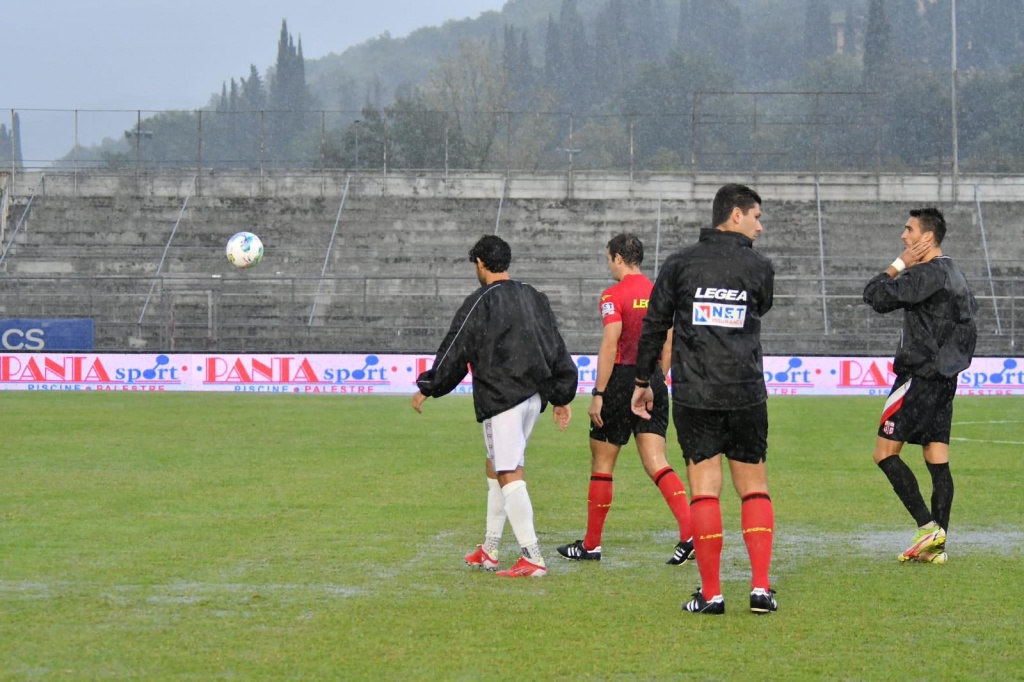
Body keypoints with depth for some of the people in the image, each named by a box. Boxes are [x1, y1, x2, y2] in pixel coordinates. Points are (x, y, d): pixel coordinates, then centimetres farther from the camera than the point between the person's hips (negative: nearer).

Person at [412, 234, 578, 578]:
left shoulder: (481, 302, -8)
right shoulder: (534, 298, 14)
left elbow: (454, 352, -5)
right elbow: (557, 350, 17)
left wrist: (426, 388, 6)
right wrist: (562, 398, 23)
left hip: (501, 398, -8)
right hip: (533, 395, 8)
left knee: (509, 475, -9)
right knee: (496, 468, 19)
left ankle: (532, 558, -15)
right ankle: (489, 550, 24)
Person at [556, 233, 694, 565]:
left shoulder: (614, 295, -9)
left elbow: (610, 345, -16)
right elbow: (668, 346, 12)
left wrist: (598, 394, -14)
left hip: (622, 379, -5)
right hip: (653, 381, 5)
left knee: (601, 463, 7)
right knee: (656, 463, 0)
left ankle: (591, 544, 15)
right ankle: (690, 530, -19)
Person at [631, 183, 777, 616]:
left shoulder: (681, 264, 3)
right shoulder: (758, 267, 1)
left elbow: (654, 325, 5)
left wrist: (643, 381, 14)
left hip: (694, 396, 0)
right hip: (747, 393, 0)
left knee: (704, 491, 0)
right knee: (754, 490, 8)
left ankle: (711, 593, -1)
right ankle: (761, 588, 2)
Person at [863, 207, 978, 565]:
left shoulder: (926, 274, -16)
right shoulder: (954, 274, 14)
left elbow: (876, 296, -19)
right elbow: (970, 311, 23)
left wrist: (900, 264, -9)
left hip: (921, 376, -9)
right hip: (945, 377, 9)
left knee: (885, 452, -5)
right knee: (938, 461, 5)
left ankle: (928, 526, -14)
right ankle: (936, 546, 3)